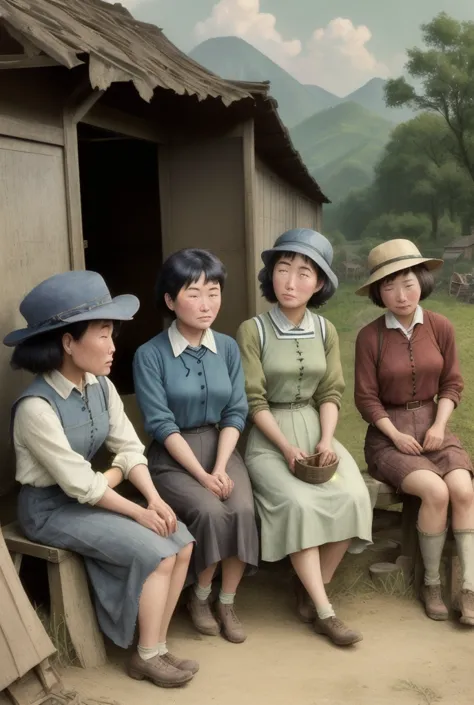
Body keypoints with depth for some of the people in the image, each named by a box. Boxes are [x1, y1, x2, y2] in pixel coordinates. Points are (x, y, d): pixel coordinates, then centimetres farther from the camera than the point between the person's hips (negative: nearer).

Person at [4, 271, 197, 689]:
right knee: (155, 552, -18)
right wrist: (140, 512, -18)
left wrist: (155, 498, -14)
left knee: (182, 542, -6)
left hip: (91, 493, 7)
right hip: (51, 507, -7)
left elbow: (130, 447, 0)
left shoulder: (100, 385, -3)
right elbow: (80, 485, -23)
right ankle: (147, 657, 3)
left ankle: (157, 647, 6)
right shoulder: (37, 407, -26)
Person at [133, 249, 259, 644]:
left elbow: (236, 412, 0)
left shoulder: (228, 348, 2)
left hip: (221, 447, 3)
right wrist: (201, 475, -19)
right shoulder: (150, 355, -11)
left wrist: (220, 468, -13)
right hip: (172, 458, -3)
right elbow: (161, 425, -14)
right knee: (210, 512, -27)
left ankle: (227, 603, -3)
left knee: (243, 509, -24)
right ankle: (200, 597, 1)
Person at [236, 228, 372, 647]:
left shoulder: (325, 331, 5)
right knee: (299, 504, -29)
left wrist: (326, 439, -12)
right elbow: (254, 402, -10)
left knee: (353, 496, -20)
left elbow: (331, 393, 4)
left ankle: (312, 595, -3)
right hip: (268, 437, -4)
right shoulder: (253, 330, -8)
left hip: (315, 429, 4)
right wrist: (287, 447, -17)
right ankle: (324, 610, -17)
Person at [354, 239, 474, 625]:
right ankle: (432, 584, -5)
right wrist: (396, 435, -14)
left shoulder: (441, 327, -2)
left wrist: (439, 425, -9)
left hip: (432, 426, 3)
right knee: (436, 491, -25)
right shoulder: (370, 337, -9)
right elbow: (366, 398, -5)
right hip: (389, 433, -3)